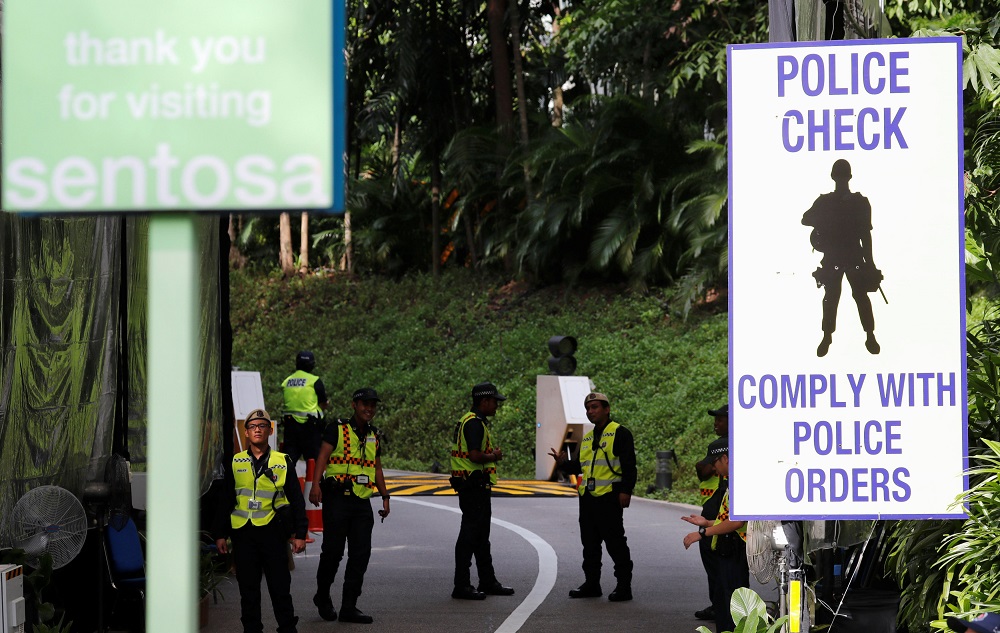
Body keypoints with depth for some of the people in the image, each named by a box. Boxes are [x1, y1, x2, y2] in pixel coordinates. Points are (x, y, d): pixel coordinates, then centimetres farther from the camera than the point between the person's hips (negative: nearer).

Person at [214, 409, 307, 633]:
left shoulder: (283, 462, 6)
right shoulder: (235, 463, 10)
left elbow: (296, 500, 7)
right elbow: (224, 501, 13)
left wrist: (300, 534, 2)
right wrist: (220, 534, 8)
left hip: (273, 531, -1)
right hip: (243, 532, 2)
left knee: (280, 586, -1)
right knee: (248, 588, 5)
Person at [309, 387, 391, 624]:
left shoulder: (374, 436, 16)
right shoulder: (337, 429, -2)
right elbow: (323, 456, -12)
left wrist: (385, 497, 17)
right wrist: (315, 484, -25)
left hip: (362, 501, 6)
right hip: (337, 498, -6)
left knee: (361, 555, 0)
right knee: (333, 551, -4)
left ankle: (349, 607, 5)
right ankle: (322, 597, 18)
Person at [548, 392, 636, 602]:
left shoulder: (620, 433, -5)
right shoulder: (588, 438, 19)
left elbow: (629, 465, -11)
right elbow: (580, 466, 24)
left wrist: (626, 491, -19)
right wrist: (563, 462, 6)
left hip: (610, 497, -8)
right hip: (588, 497, 8)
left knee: (615, 543, -6)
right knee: (590, 543, 12)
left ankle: (624, 586, -1)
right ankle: (591, 583, 20)